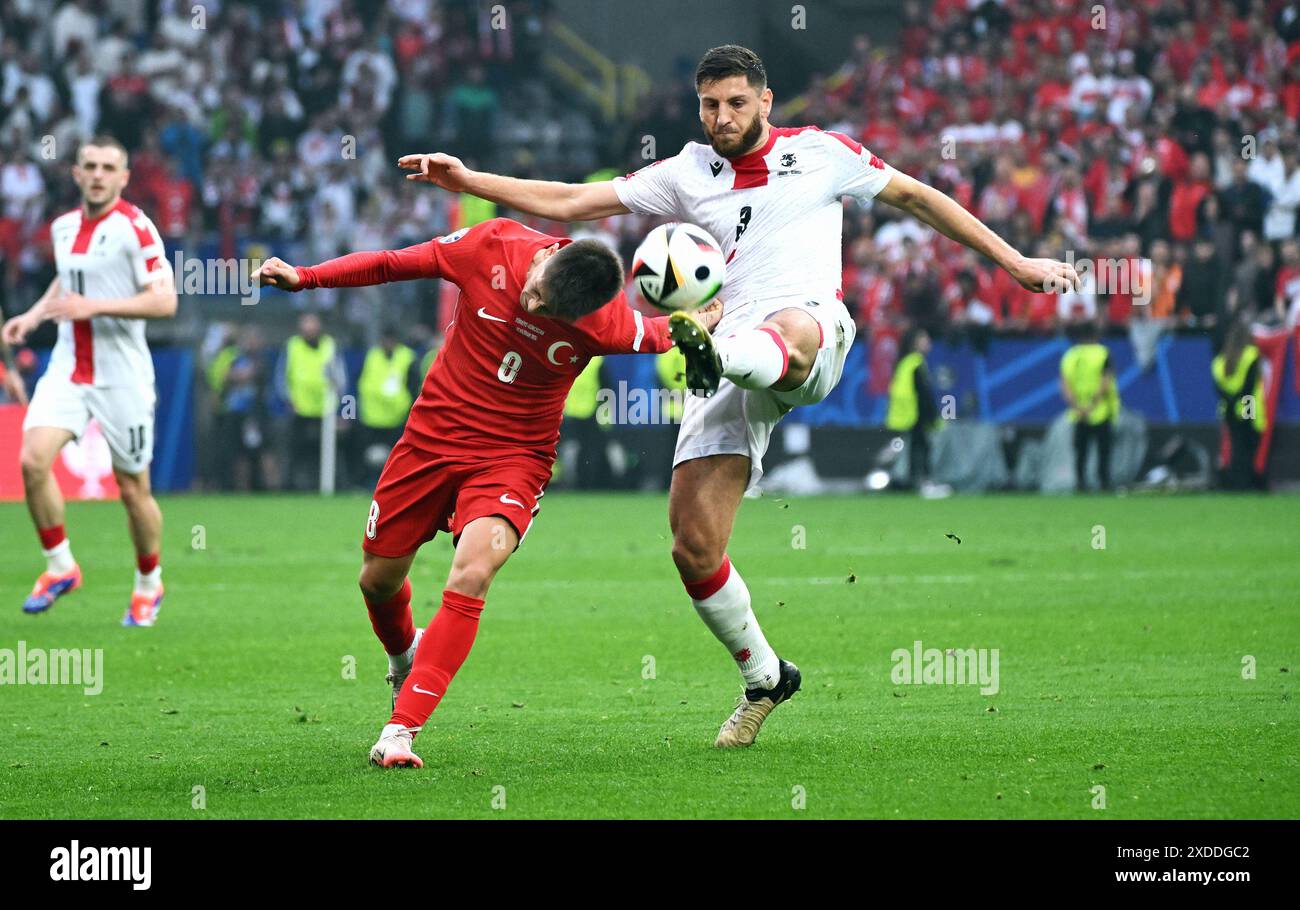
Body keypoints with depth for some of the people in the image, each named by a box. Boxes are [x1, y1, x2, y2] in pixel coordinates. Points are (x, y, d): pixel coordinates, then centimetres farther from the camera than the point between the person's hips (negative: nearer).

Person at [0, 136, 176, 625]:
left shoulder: (135, 227, -11)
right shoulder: (63, 226, 9)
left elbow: (164, 301, -17)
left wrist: (94, 307, -24)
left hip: (122, 377, -5)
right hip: (67, 369, 5)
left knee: (133, 489, 4)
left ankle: (148, 585, 26)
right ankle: (60, 567, 0)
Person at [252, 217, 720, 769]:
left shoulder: (608, 324, -21)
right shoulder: (491, 247, -19)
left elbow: (657, 335, 4)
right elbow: (393, 265, -4)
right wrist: (304, 278, -7)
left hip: (514, 457, -3)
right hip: (433, 434, 3)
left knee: (470, 577, -27)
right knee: (379, 578, 14)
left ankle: (400, 732, -24)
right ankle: (404, 656, 51)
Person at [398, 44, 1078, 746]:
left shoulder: (819, 153, 14)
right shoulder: (687, 174, 18)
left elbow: (914, 196, 23)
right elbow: (570, 202, 16)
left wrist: (1013, 262, 22)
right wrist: (468, 180, 6)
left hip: (812, 326, -3)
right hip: (730, 348, 3)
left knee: (786, 335, -44)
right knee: (693, 547, -5)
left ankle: (713, 353, -79)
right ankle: (764, 679, 15)